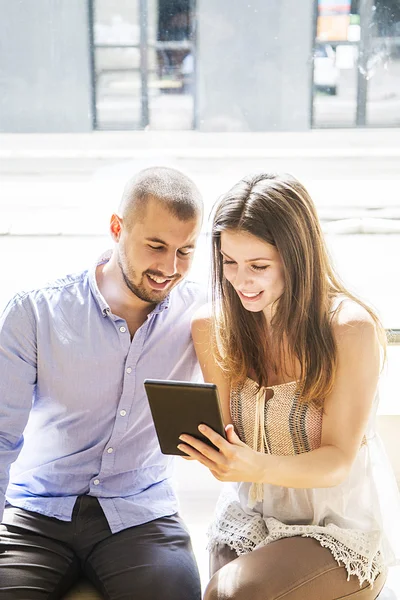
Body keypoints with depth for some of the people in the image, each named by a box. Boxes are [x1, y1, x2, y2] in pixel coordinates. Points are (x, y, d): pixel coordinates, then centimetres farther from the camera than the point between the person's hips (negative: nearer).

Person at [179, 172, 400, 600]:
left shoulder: (352, 329, -18)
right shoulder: (217, 327, -3)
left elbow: (338, 460, -17)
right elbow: (225, 434, 3)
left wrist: (259, 468, -37)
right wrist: (205, 444, -22)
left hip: (342, 525, -4)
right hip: (249, 515, 4)